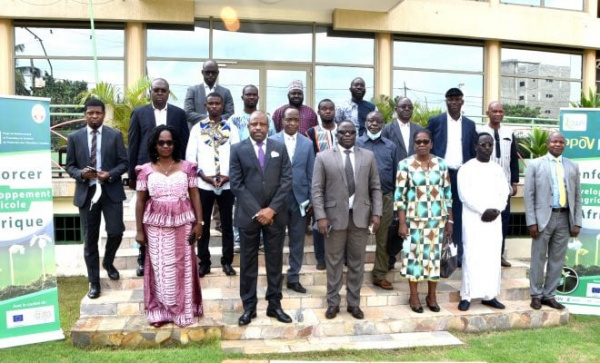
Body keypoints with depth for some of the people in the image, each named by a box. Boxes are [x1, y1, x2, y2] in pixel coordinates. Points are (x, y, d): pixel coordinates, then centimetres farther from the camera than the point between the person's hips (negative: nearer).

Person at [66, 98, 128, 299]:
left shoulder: (115, 135, 2)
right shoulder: (74, 137, 6)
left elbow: (124, 163, 1)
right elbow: (70, 166, 7)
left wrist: (110, 174, -17)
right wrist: (81, 174, -14)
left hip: (111, 191, -1)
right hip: (86, 192, 1)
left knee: (116, 232, -5)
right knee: (90, 239, 6)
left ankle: (108, 262, 29)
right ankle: (94, 282, 19)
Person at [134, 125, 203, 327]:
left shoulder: (186, 167, 2)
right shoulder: (146, 170, 1)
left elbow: (195, 196, 3)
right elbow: (140, 201, 4)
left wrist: (199, 222, -2)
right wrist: (139, 230, 2)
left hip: (183, 223, 0)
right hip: (156, 225, 0)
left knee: (183, 266, 7)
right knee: (159, 268, 6)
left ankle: (183, 310, 19)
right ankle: (159, 311, 17)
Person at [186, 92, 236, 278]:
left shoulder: (231, 128, 4)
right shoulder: (197, 128, 4)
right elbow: (190, 156, 0)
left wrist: (229, 175, -10)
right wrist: (204, 176, -10)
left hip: (227, 183, 0)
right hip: (203, 184, 0)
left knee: (227, 224, 8)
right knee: (203, 225, 8)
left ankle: (227, 262, 19)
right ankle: (204, 262, 20)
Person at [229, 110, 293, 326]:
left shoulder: (279, 148, 6)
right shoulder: (238, 149, 0)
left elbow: (287, 180, -1)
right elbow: (236, 184, -6)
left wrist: (272, 209, -11)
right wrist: (256, 211, -13)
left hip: (275, 214, 2)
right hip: (248, 215, -1)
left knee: (275, 261, 9)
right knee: (248, 262, 8)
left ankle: (274, 304, 22)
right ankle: (249, 306, 20)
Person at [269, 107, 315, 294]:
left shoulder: (307, 143, 6)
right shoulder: (272, 141, -1)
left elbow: (311, 174, 6)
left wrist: (312, 199, 2)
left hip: (300, 198, 2)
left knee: (297, 240, 9)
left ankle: (293, 278, 22)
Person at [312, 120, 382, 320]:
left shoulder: (368, 156, 8)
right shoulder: (323, 157, 1)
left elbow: (375, 188, 7)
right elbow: (317, 190, -3)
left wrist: (376, 213, -2)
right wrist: (320, 216, -11)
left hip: (361, 216, 2)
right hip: (335, 216, -2)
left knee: (357, 262, 9)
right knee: (334, 262, 7)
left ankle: (354, 303, 22)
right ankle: (333, 302, 20)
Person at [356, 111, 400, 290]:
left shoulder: (391, 146, 8)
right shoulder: (356, 144, 0)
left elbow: (396, 174, 10)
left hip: (386, 198, 3)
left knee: (383, 239, 10)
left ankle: (380, 275, 22)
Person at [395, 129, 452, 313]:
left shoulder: (441, 164, 4)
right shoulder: (405, 164, -5)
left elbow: (447, 193, 8)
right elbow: (399, 195, -6)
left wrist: (449, 220, 6)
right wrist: (402, 223, -9)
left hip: (437, 219, 3)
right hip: (414, 218, -3)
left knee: (435, 254, 9)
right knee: (414, 254, 4)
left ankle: (432, 295, 23)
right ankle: (414, 295, 19)